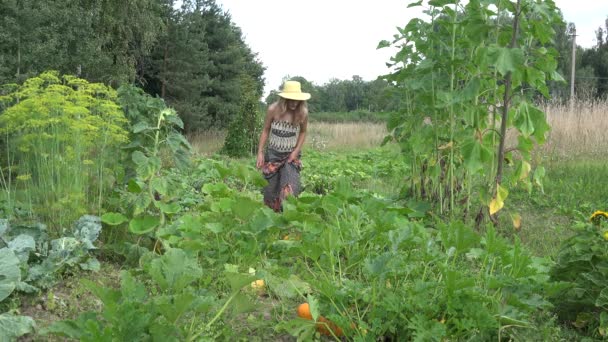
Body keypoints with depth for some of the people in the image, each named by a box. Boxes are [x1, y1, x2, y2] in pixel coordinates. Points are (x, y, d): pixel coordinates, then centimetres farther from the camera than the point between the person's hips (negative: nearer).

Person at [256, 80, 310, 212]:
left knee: (290, 188, -14)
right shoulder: (273, 109, -14)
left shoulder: (303, 112, -12)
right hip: (273, 153, 0)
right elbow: (265, 131, -2)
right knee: (270, 187, 6)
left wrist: (296, 151, -6)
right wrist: (260, 153, -5)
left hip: (291, 155, 0)